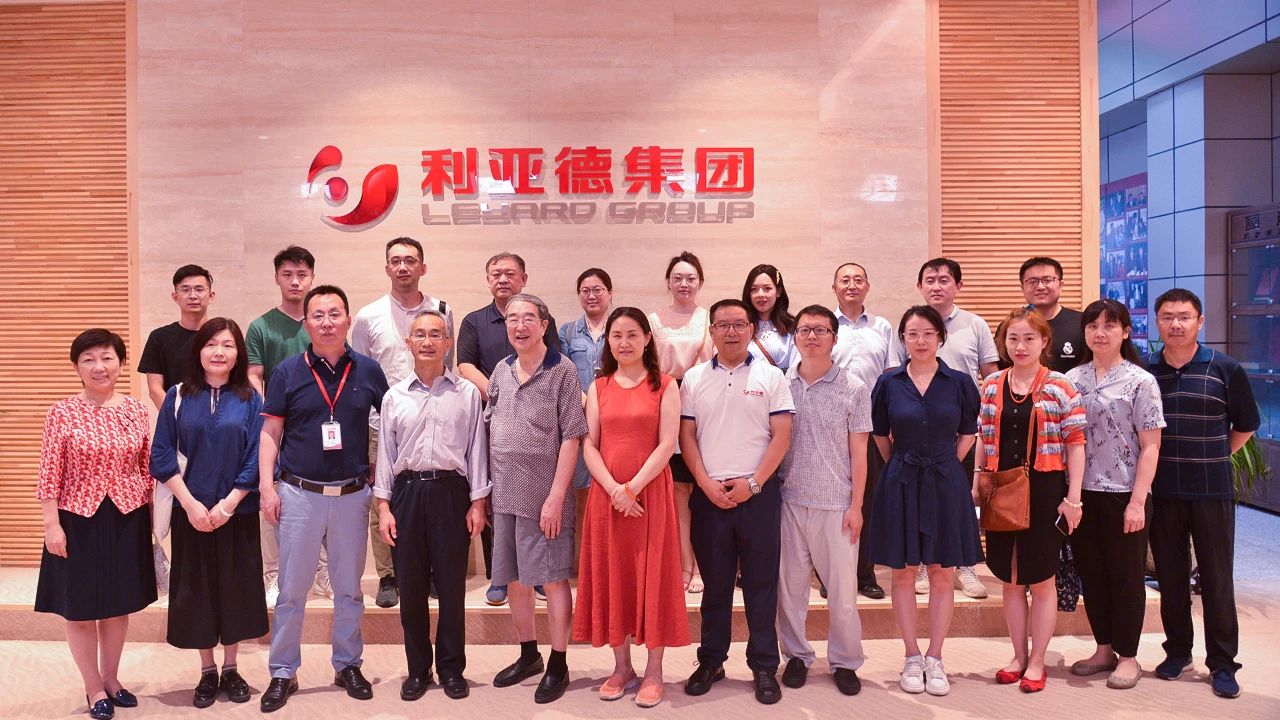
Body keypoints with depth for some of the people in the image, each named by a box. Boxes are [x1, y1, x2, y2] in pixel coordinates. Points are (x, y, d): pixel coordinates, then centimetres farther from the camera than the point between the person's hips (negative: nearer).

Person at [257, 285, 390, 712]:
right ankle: (283, 673, 22)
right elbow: (270, 433, 1)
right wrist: (266, 487, -7)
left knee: (349, 588, 13)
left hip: (353, 495, 1)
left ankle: (348, 665, 29)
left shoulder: (368, 370, 0)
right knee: (292, 590, 8)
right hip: (300, 495, -1)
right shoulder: (287, 372, -1)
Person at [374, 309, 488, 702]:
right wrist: (384, 507, 3)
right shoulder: (394, 396, 7)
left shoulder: (467, 393, 2)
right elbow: (385, 453, 8)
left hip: (451, 491, -1)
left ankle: (452, 669, 20)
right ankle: (418, 669, 23)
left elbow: (476, 450, 2)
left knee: (452, 586, 5)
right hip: (406, 492, 2)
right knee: (411, 588, 8)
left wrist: (477, 503, -1)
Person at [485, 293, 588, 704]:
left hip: (543, 496, -6)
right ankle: (528, 655, 31)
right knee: (513, 578, 14)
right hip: (504, 495, 6)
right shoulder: (500, 371, 8)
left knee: (553, 578, 3)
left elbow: (572, 437, -11)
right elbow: (488, 428, 14)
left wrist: (556, 497, -16)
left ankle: (558, 665, 15)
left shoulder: (562, 371, -8)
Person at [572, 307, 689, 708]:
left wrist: (633, 487, -16)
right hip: (606, 494, 3)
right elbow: (589, 445, 3)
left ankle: (653, 672, 12)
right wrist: (613, 488, -12)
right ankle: (622, 666, 20)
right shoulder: (598, 388, 10)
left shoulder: (664, 386, 1)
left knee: (652, 577, 1)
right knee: (611, 576, 7)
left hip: (651, 493, -3)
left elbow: (668, 443, -8)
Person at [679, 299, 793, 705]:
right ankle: (711, 661, 22)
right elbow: (686, 435, 5)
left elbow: (781, 436, -2)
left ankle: (764, 666, 14)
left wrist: (753, 483, -10)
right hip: (709, 494, 1)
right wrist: (707, 484, -6)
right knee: (715, 583, 9)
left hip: (759, 492, -1)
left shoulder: (770, 377, 2)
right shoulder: (694, 379, 7)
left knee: (761, 583, 4)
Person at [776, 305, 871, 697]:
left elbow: (858, 452, 0)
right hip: (789, 500, 2)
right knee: (789, 584, 10)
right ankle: (797, 655, 26)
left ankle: (845, 662, 22)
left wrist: (856, 505, -4)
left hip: (836, 503, -1)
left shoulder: (853, 389, 0)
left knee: (843, 587, 4)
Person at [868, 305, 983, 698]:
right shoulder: (888, 383, -1)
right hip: (901, 485, 0)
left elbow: (968, 433, 9)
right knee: (903, 574, 6)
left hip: (945, 485, 0)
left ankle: (934, 659, 18)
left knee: (942, 574, 6)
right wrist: (903, 465, 9)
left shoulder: (960, 382, -2)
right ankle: (912, 657, 18)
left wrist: (944, 465, 4)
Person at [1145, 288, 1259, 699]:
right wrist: (1158, 464, 6)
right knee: (1170, 576, 11)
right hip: (1161, 491, 2)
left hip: (1212, 491, -2)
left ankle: (1222, 664, 15)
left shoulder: (1226, 370, -3)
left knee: (1216, 578, 4)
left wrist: (1215, 458, 6)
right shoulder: (1143, 372, 1)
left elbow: (1245, 424, 8)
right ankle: (1177, 651, 26)